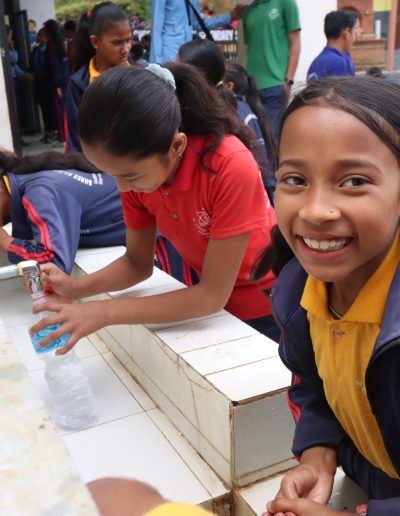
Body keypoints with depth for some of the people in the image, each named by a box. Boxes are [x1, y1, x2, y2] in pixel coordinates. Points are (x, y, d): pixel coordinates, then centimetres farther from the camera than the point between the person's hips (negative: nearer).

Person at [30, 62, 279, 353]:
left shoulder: (232, 168, -33)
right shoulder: (137, 166, -16)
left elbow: (213, 294, -28)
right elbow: (138, 263, -5)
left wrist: (105, 313, -30)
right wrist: (76, 288, -21)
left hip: (266, 306, -4)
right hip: (211, 301, 4)